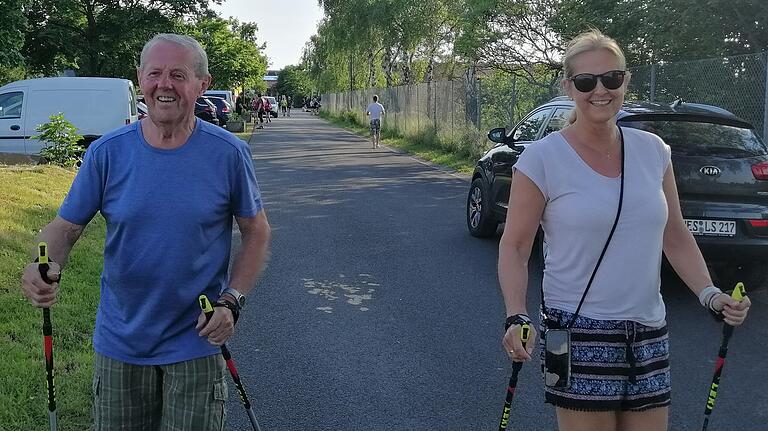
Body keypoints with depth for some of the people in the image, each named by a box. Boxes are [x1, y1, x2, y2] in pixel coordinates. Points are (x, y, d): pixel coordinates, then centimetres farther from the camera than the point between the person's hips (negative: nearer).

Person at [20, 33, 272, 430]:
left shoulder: (229, 154, -9)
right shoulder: (106, 152, -6)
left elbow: (256, 231, 1)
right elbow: (64, 227, -1)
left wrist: (232, 301, -11)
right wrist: (43, 268, -23)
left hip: (196, 343, -2)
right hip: (119, 343, 2)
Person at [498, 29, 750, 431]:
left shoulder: (653, 150, 5)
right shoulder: (542, 158, -9)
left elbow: (676, 237, 13)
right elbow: (514, 247, -7)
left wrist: (709, 293, 0)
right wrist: (516, 316, -20)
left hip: (648, 335, 5)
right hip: (579, 335, -4)